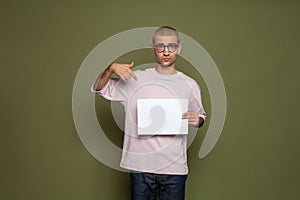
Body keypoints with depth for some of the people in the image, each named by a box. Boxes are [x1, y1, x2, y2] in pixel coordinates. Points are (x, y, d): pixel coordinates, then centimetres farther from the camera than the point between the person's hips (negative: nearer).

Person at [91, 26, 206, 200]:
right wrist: (111, 68, -14)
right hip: (140, 165, 0)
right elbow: (99, 88, 5)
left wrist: (197, 120, -10)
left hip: (174, 168, 0)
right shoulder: (136, 78, 1)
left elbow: (200, 117, 13)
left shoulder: (189, 85, 2)